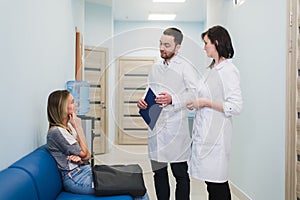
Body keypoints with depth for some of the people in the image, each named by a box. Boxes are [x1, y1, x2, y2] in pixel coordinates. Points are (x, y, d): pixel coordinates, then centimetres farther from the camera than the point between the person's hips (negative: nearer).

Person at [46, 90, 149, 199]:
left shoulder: (68, 127, 11)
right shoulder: (56, 132, -16)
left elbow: (87, 156, 9)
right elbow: (84, 153, -13)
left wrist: (80, 157, -15)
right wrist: (78, 126, -10)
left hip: (86, 171, 8)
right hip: (76, 180, -8)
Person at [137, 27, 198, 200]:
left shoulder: (185, 67, -4)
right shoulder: (155, 68, 17)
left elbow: (194, 94, -12)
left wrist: (173, 99, -24)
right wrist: (143, 101, 2)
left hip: (175, 127, -6)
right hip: (156, 126, 6)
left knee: (180, 174, 2)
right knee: (159, 172, 14)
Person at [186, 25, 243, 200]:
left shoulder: (228, 70, -12)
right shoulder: (211, 69, 14)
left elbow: (236, 107, -18)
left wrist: (205, 103, -16)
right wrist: (195, 103, 10)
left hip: (216, 134, -9)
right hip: (204, 132, 9)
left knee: (218, 184, -1)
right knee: (210, 181, 14)